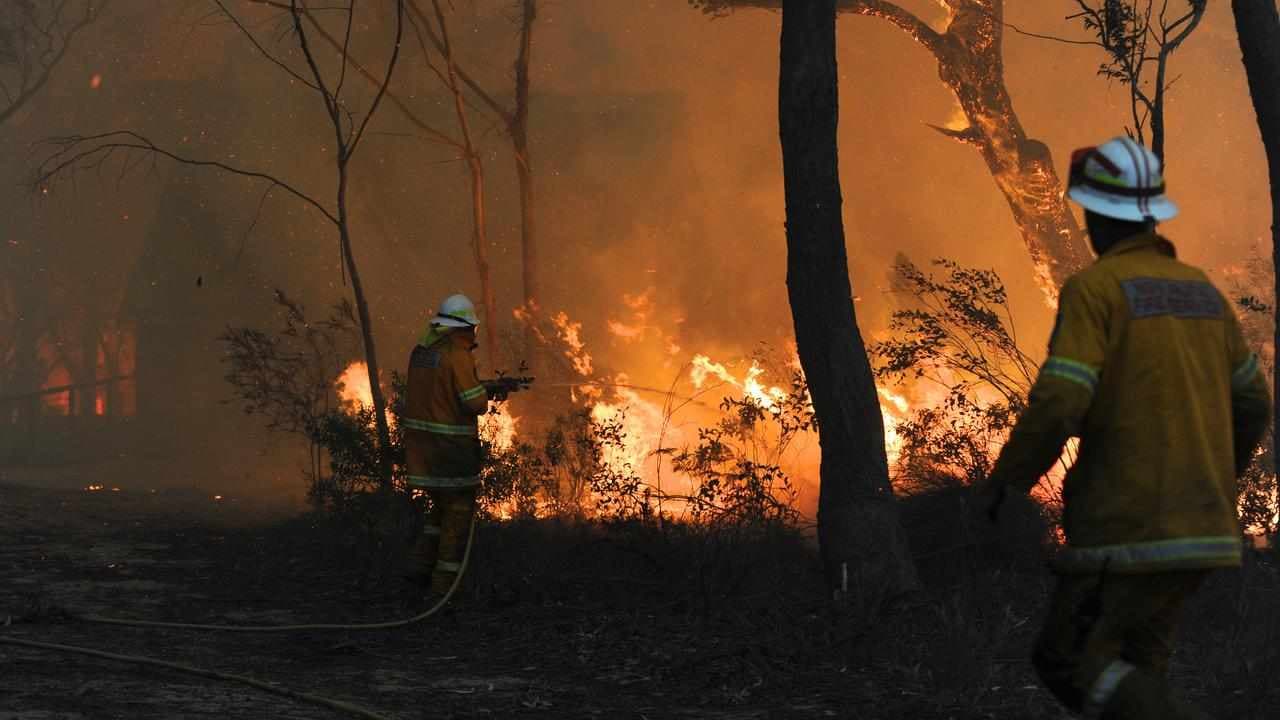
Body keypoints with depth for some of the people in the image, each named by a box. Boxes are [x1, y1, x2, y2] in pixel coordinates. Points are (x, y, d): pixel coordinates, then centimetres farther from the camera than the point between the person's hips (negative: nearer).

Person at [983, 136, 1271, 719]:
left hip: (1130, 527, -8)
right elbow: (1251, 405, 18)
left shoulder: (1094, 288, -9)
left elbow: (1058, 406, -18)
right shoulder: (1200, 289, 14)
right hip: (1201, 524, 8)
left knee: (1071, 665, -1)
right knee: (1129, 670, 15)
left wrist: (1005, 479, -3)